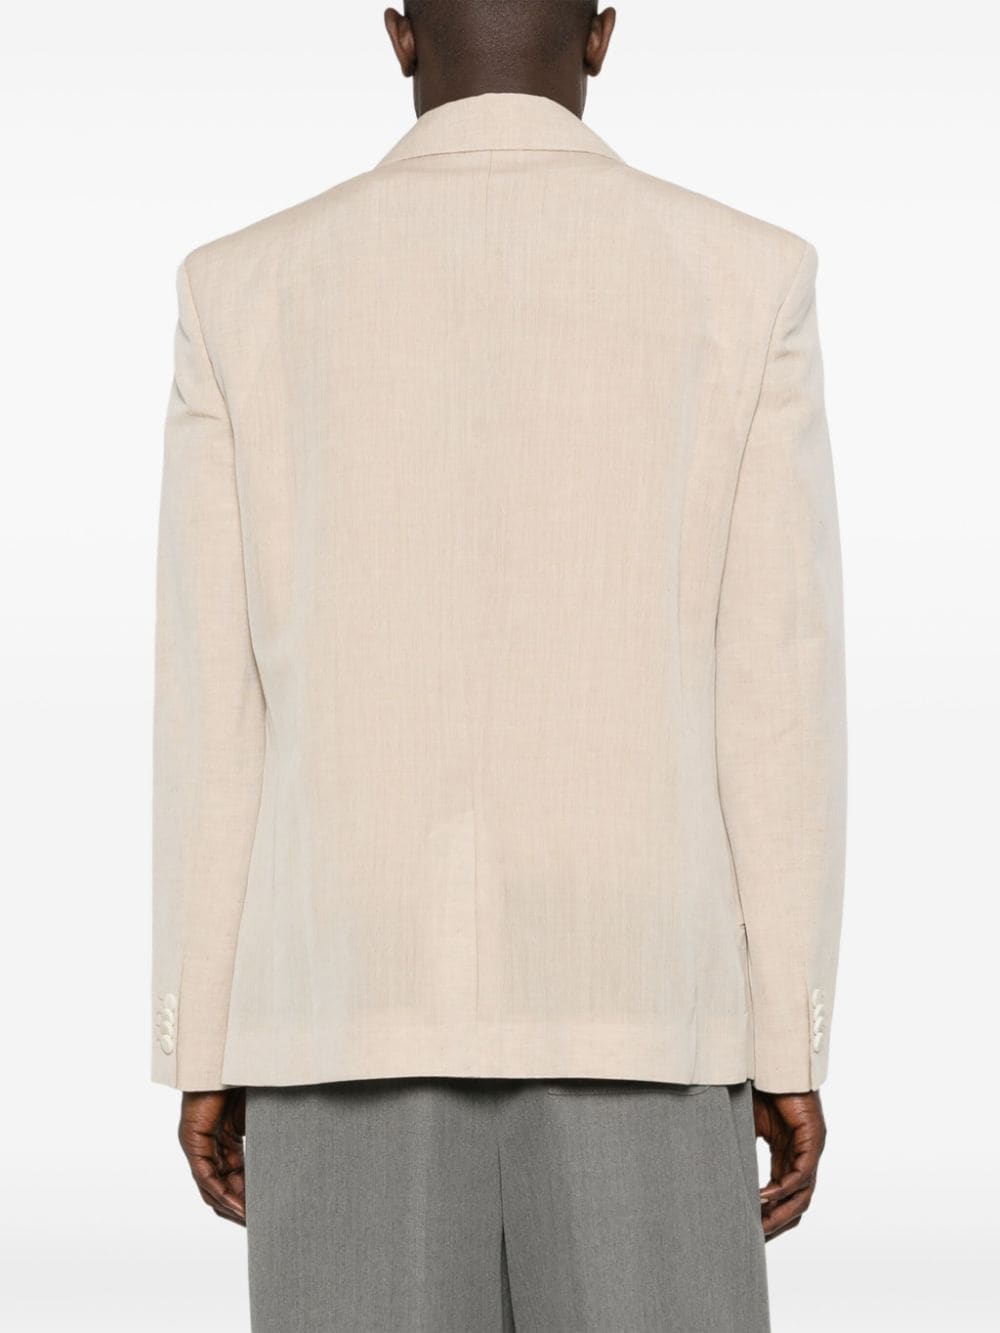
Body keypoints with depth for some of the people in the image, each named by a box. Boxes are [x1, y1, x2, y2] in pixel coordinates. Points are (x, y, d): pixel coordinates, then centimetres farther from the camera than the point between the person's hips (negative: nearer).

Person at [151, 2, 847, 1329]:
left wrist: (202, 1051, 8)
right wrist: (791, 1050, 3)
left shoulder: (244, 286, 2)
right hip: (632, 1005, 0)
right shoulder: (744, 275, 0)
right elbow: (781, 684, -2)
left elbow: (212, 700, 2)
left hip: (350, 1004, 1)